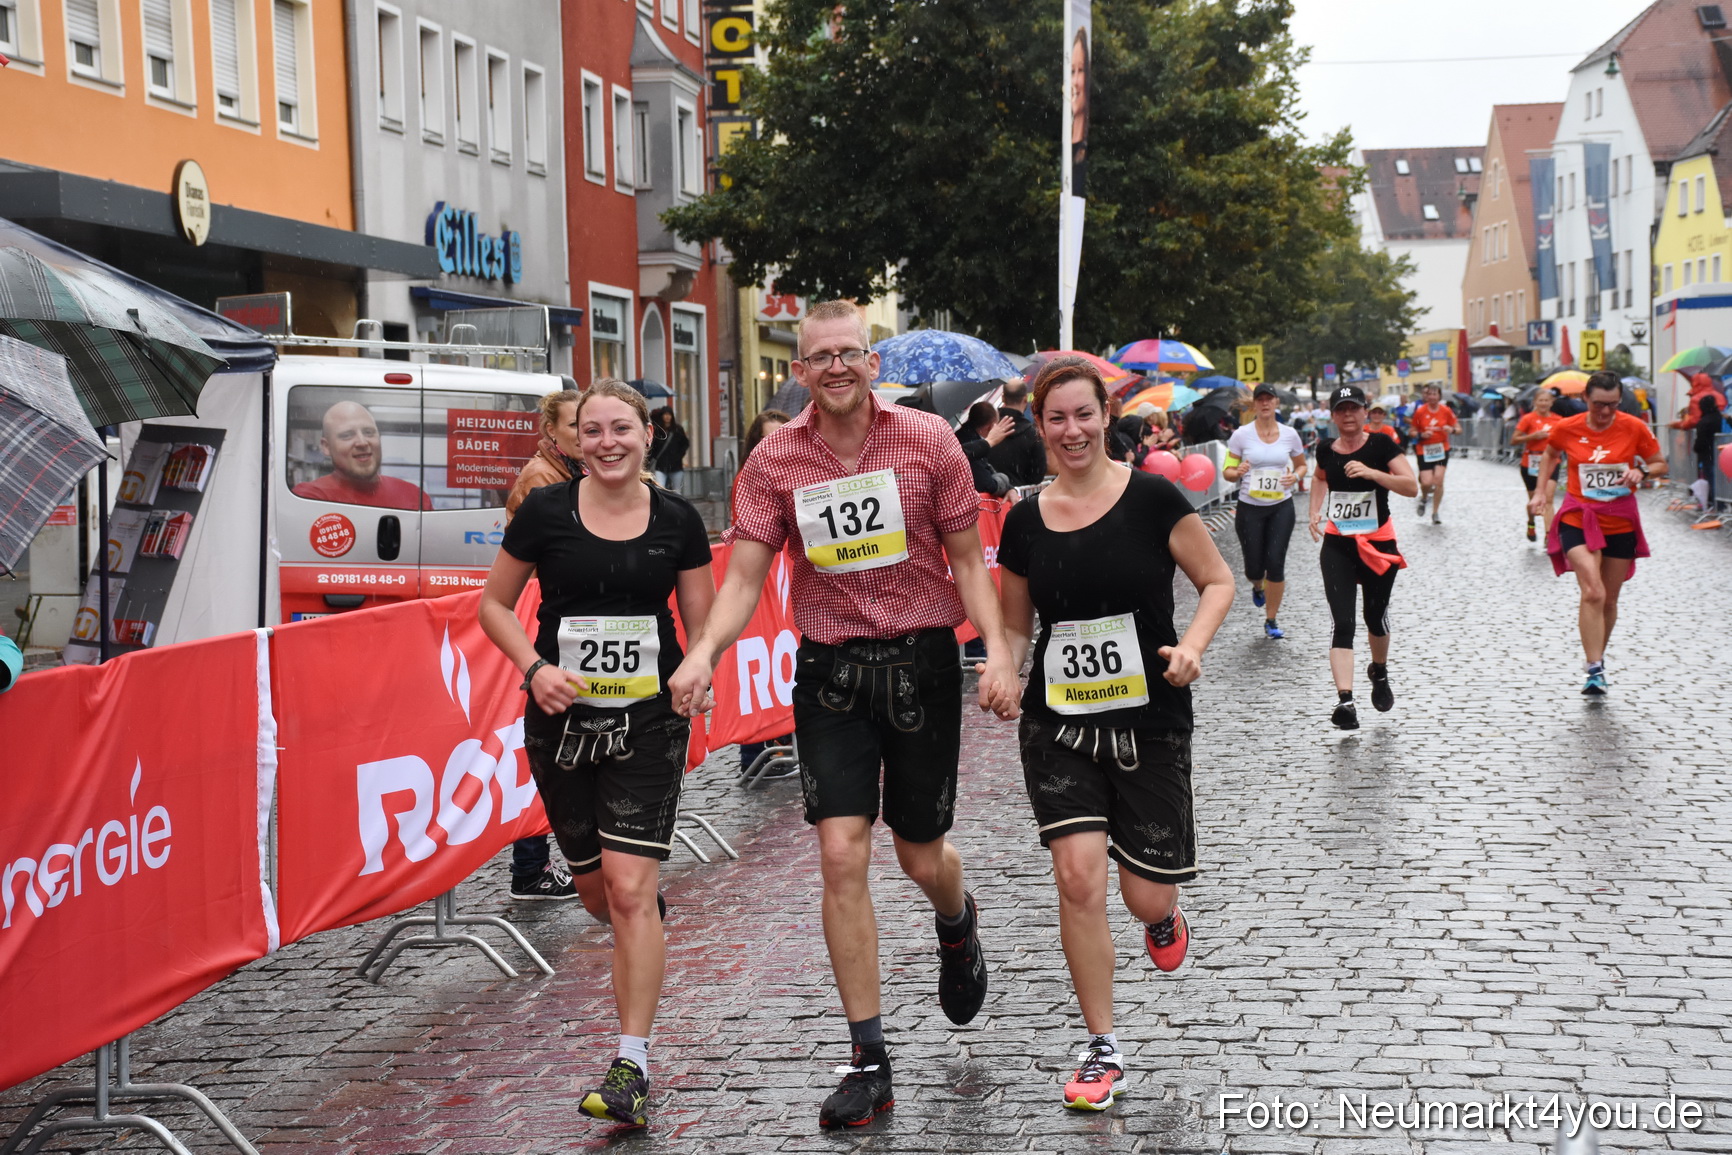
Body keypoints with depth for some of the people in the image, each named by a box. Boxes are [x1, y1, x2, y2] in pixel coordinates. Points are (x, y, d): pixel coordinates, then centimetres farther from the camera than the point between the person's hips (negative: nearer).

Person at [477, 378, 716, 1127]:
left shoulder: (677, 521, 0)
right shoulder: (545, 512, -2)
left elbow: (702, 622, 7)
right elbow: (495, 603, 5)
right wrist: (533, 667, -11)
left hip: (648, 722, -1)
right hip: (562, 720, 1)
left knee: (630, 889, -11)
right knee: (597, 892, 11)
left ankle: (632, 1066, -7)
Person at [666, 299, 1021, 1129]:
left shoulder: (928, 440, -6)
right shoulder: (775, 460, -3)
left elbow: (967, 559, 0)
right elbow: (744, 576, -4)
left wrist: (998, 651, -12)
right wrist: (703, 651, -22)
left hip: (921, 663, -1)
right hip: (829, 670, 1)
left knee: (921, 856, 9)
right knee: (841, 855, -7)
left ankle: (956, 924, 50)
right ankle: (869, 1061, 2)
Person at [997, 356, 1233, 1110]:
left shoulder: (1152, 498, -7)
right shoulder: (1024, 522, 2)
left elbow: (1218, 581, 0)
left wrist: (1193, 643, -18)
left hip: (1150, 721, -2)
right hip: (1059, 723, 2)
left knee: (1145, 897, 2)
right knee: (1078, 877, -11)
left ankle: (1163, 915, 44)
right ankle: (1102, 1050, 5)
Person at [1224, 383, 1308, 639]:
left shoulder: (1289, 434, 1)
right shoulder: (1241, 435, -5)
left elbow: (1301, 465, 15)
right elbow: (1227, 471, 0)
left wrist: (1296, 476, -8)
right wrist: (1237, 472, -23)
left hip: (1281, 506, 1)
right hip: (1250, 507, -1)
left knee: (1276, 564, -6)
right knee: (1254, 567, 3)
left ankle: (1271, 620, 9)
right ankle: (1258, 587, 43)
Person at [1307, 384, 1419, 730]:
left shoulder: (1381, 445, -9)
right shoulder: (1325, 450, 1)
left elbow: (1412, 487, -17)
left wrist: (1371, 472, -28)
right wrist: (1315, 512, 9)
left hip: (1377, 544, -1)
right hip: (1337, 545, 1)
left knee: (1375, 616, 15)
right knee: (1343, 623, -11)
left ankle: (1379, 672, 46)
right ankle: (1345, 700, -19)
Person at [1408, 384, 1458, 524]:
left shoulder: (1446, 411, -2)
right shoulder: (1420, 411, -5)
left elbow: (1458, 428, 4)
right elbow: (1413, 431, 2)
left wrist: (1451, 429, -19)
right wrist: (1421, 435, -19)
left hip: (1441, 449, 1)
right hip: (1424, 450, -1)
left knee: (1438, 480, -12)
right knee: (1426, 482, -11)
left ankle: (1435, 513, 3)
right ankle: (1423, 499, 27)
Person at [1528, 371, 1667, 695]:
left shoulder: (1635, 428, -6)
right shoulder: (1566, 429, -5)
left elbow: (1660, 465, 5)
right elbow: (1550, 456, 17)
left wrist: (1642, 471, -16)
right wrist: (1541, 492, 8)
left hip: (1620, 521, 2)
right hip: (1578, 518, -2)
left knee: (1609, 600, 11)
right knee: (1592, 593, -20)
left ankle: (1597, 660, 32)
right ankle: (1595, 669, -22)